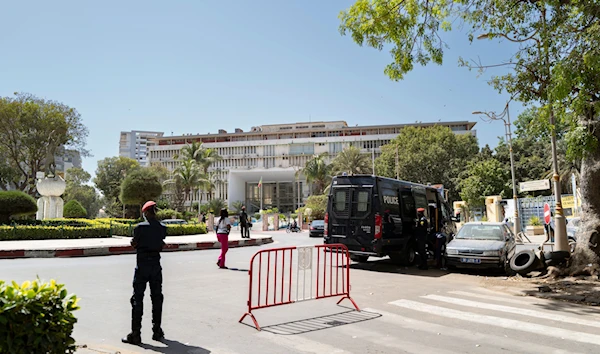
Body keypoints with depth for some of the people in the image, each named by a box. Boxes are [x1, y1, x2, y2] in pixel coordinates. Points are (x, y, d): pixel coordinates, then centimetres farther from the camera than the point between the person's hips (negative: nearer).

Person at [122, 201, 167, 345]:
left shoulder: (139, 227, -12)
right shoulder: (162, 228, -2)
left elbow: (134, 245, -1)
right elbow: (161, 245, 2)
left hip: (142, 265, -4)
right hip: (156, 265, 4)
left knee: (138, 299, 4)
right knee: (157, 298, 14)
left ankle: (135, 334, 6)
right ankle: (157, 331, 21)